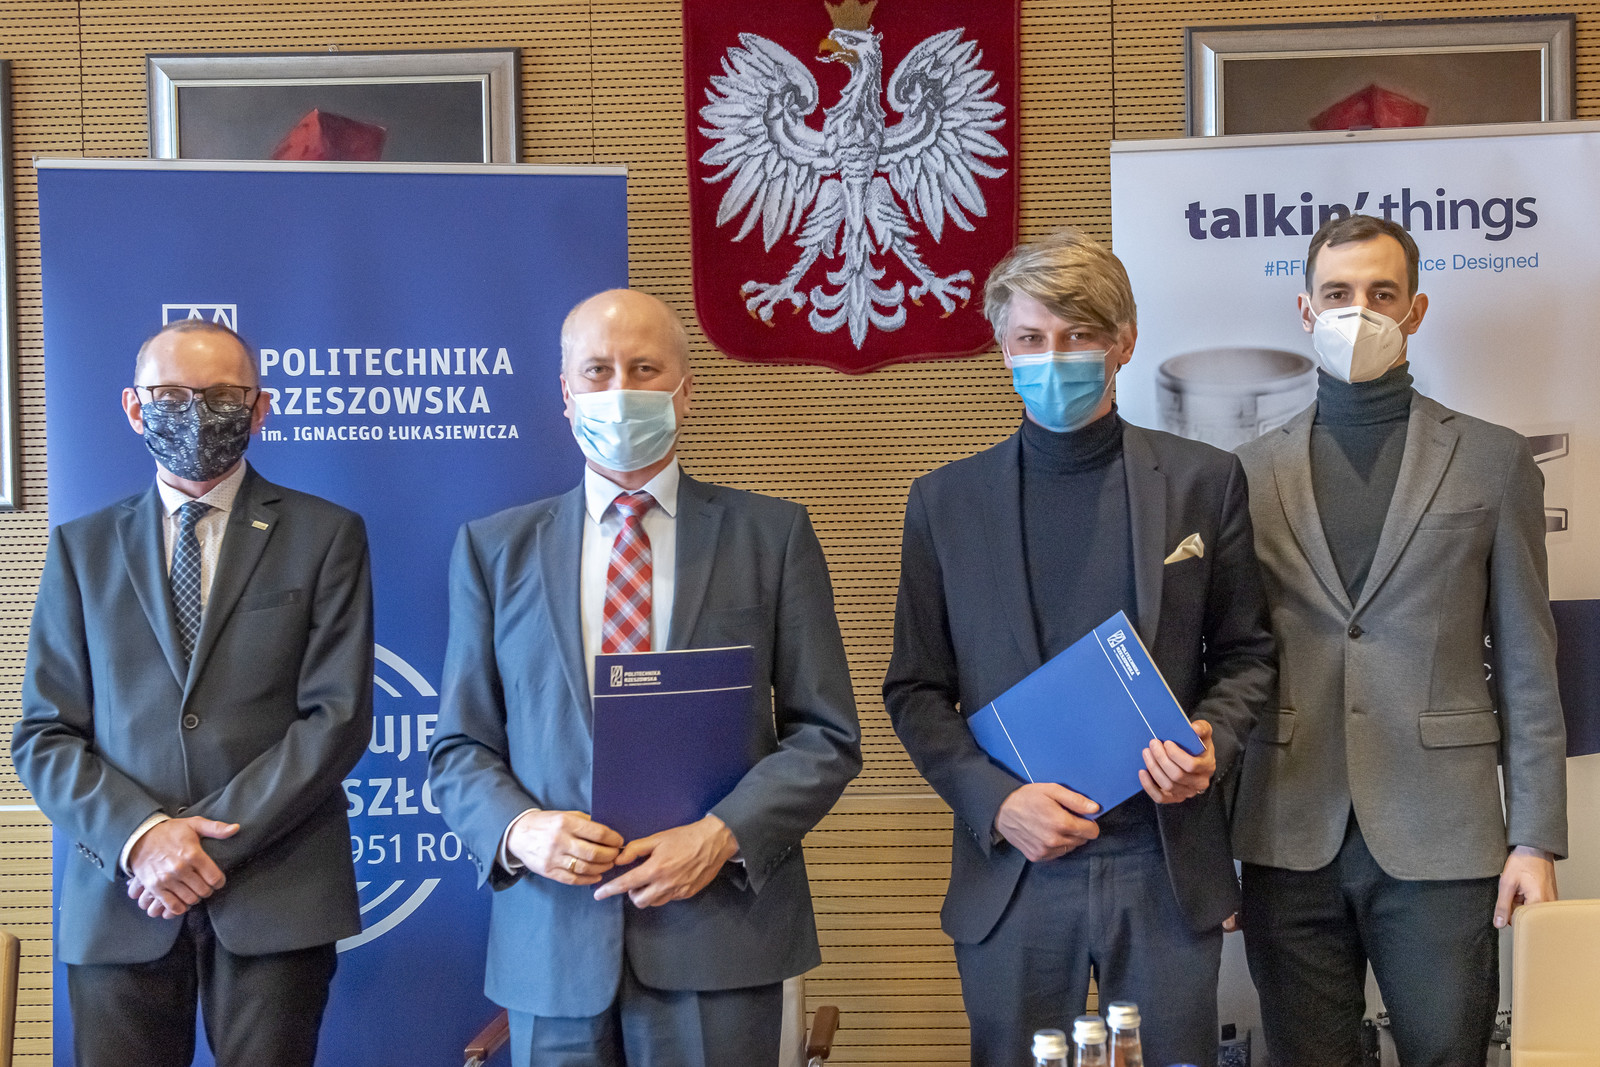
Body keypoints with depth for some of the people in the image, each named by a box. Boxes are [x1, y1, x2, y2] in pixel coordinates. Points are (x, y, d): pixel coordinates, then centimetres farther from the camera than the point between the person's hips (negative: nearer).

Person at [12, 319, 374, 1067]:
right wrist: (139, 835, -11)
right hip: (120, 904, 2)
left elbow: (337, 717, -3)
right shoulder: (81, 547, 11)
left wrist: (211, 840, -11)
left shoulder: (325, 535, 4)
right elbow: (44, 734, 6)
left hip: (275, 899, -1)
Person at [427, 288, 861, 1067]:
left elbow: (827, 736, 1)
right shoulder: (494, 548, 8)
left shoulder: (771, 534, 4)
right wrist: (518, 829, -11)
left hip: (720, 927, -1)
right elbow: (460, 747, 8)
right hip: (552, 942, 1)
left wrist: (726, 834, -13)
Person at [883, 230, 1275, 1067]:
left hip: (1166, 870, 0)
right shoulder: (945, 501, 4)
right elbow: (915, 692, 5)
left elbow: (1246, 652, 10)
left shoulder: (1203, 481, 4)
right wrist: (996, 801, -10)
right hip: (1009, 873, 0)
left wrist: (1211, 743, -10)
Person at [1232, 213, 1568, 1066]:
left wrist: (1537, 838, -1)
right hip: (1290, 840, 1)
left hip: (1441, 837, -1)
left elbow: (1526, 667, 5)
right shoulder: (1252, 470, 9)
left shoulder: (1492, 461, 6)